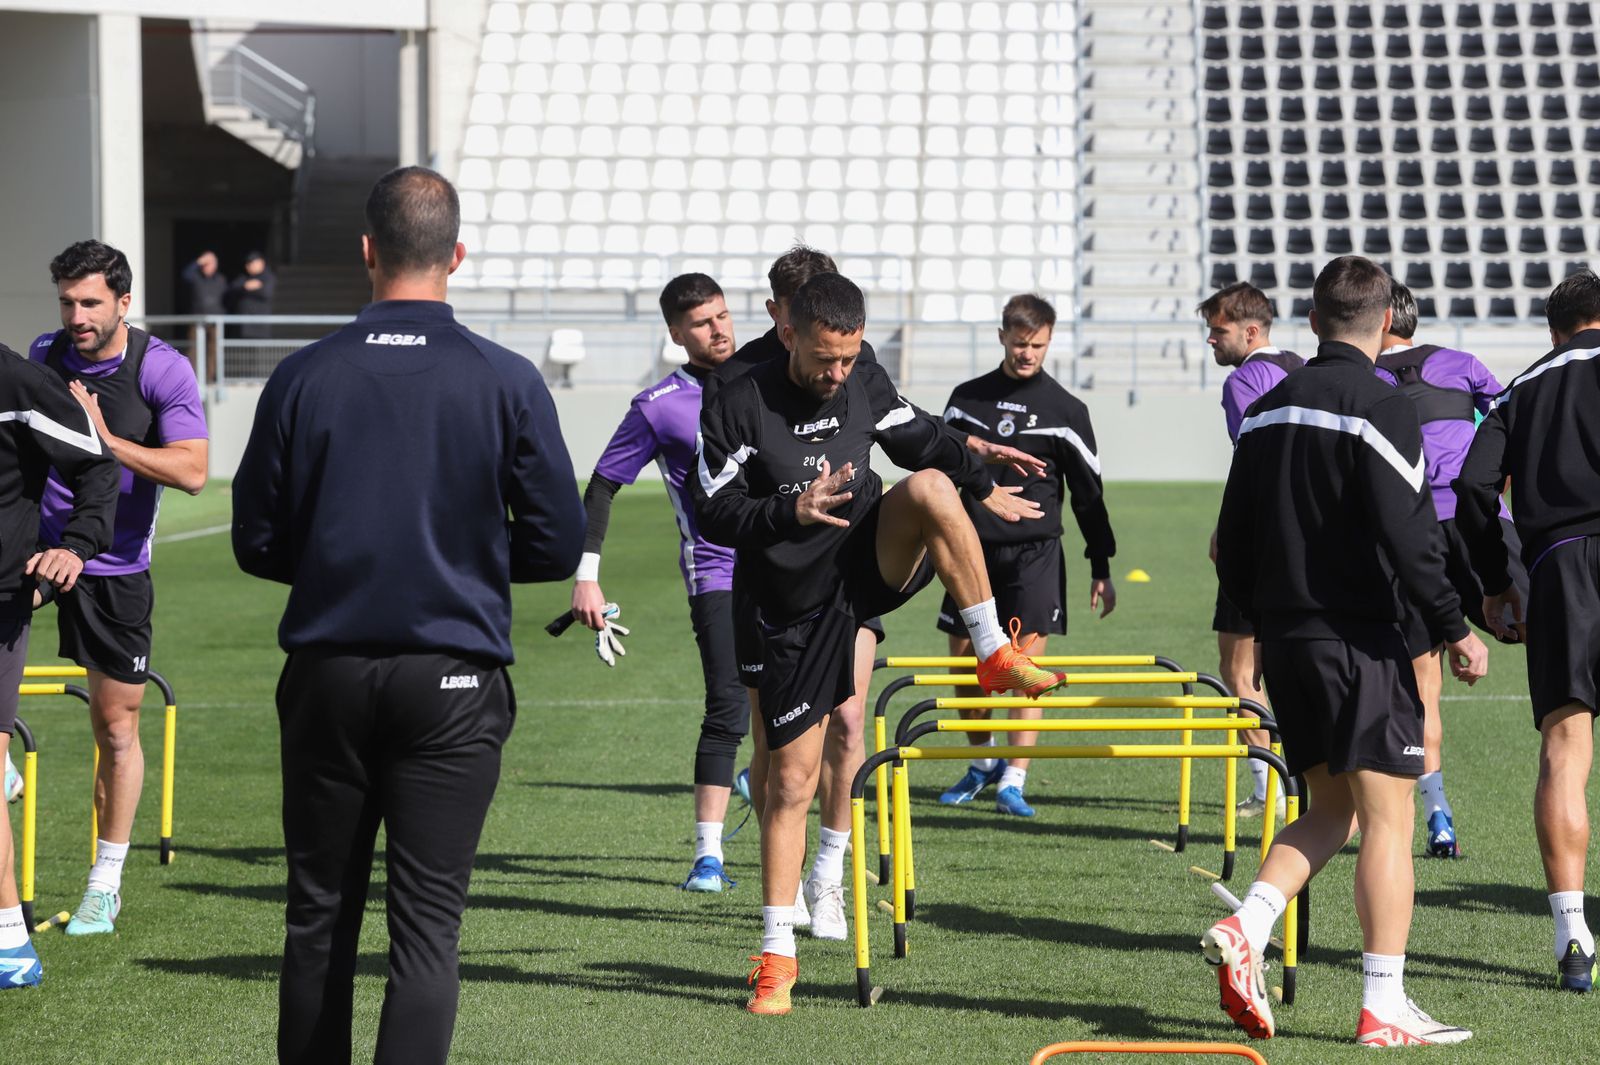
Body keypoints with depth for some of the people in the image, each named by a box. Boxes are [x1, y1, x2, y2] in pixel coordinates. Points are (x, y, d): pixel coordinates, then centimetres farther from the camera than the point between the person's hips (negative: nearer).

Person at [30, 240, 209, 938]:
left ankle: (105, 885, 14)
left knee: (116, 726, 3)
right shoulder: (43, 357, 3)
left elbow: (192, 471, -18)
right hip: (38, 546, 2)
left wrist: (105, 439, -23)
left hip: (114, 567, -2)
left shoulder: (163, 369, -9)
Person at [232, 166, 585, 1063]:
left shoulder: (304, 379, -3)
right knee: (428, 923, 0)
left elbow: (258, 543, 2)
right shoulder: (507, 383, -6)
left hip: (328, 675, 2)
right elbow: (557, 545, -2)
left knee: (319, 914, 12)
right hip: (453, 683, -1)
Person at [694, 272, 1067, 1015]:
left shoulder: (867, 388, 0)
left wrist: (986, 489, 35)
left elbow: (924, 439, 20)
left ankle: (994, 655, -17)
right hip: (797, 606, -2)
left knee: (929, 486, -28)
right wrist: (792, 512, -31)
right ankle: (778, 954, 8)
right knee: (791, 778, -2)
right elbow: (715, 516, -14)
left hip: (870, 565, 2)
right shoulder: (738, 409, -12)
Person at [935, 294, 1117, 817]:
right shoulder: (967, 398, 7)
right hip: (972, 547, 3)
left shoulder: (1064, 410, 0)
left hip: (1034, 552, -3)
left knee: (1026, 659, -10)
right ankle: (983, 763, 25)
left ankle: (1013, 780, -8)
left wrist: (1101, 568, 2)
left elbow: (1088, 493, 4)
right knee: (963, 659, 6)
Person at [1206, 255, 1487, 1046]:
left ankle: (1246, 929, -4)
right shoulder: (1380, 410, -12)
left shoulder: (1267, 411, 10)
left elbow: (1232, 542, 13)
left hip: (1286, 640, 7)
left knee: (1332, 808, 17)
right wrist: (1456, 630, -7)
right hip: (1359, 639, -7)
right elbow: (1408, 539, -17)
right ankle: (1384, 1009, -5)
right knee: (1387, 817, -3)